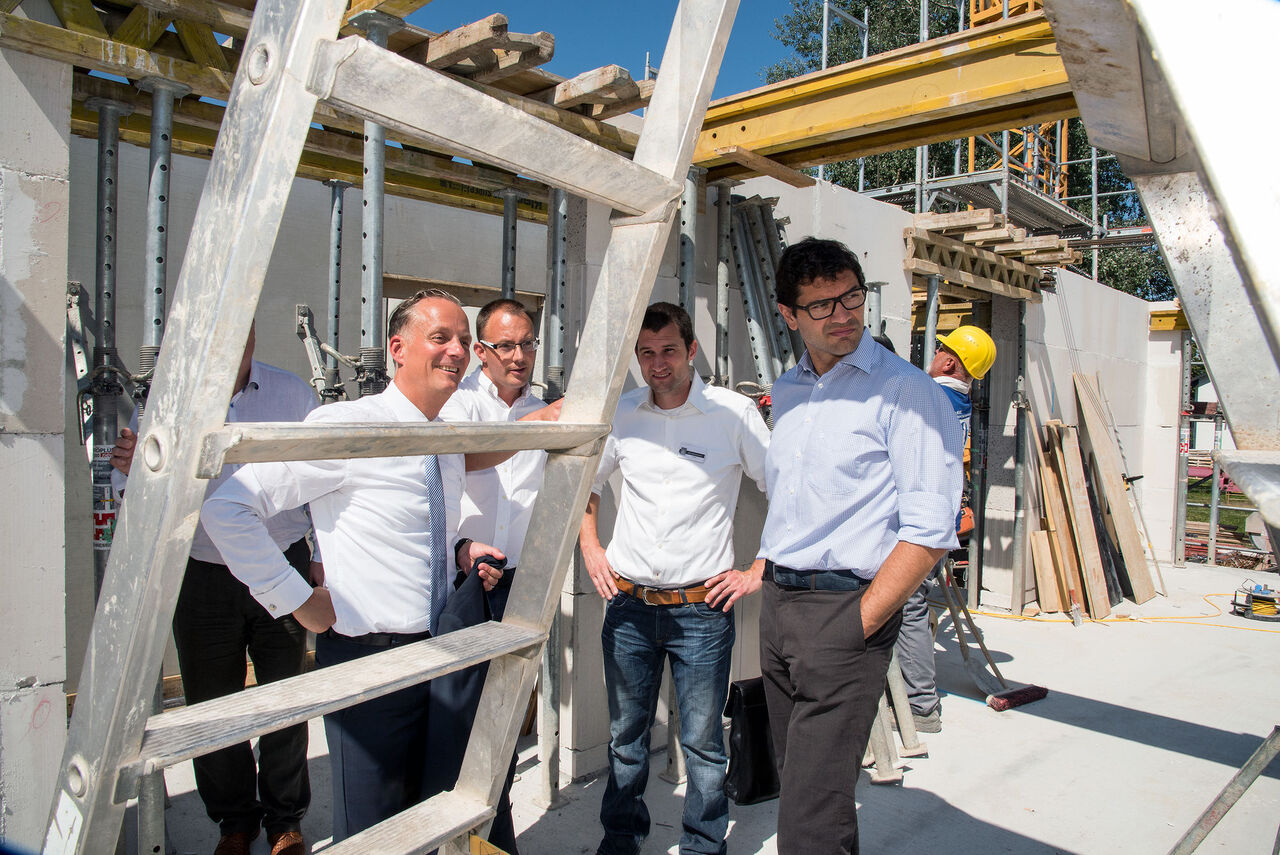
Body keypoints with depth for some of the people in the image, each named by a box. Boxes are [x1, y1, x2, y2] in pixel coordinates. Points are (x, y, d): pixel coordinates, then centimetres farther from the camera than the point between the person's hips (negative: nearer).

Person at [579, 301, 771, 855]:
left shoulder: (734, 413, -8)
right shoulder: (621, 413, 2)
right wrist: (590, 548, 10)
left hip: (703, 607, -3)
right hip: (627, 604, 3)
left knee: (702, 741, 8)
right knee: (625, 736, 17)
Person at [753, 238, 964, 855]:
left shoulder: (907, 391, -9)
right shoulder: (786, 392, 12)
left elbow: (929, 531, -14)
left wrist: (859, 623, -16)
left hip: (844, 607, -7)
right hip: (776, 603, 7)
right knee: (797, 784, 18)